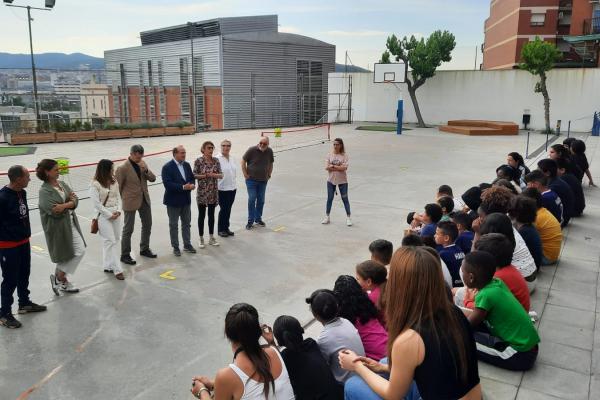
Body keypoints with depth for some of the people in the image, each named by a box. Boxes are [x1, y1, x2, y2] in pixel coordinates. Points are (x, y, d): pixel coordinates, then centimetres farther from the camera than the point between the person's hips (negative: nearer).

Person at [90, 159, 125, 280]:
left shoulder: (114, 182, 6)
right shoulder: (95, 185, -13)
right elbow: (97, 204, -14)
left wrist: (118, 211, -3)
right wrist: (109, 215, -12)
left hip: (115, 213, 7)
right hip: (103, 215, -7)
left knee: (115, 240, 10)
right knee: (110, 241, -5)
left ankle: (108, 266, 23)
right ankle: (117, 269, -1)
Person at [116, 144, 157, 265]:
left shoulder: (142, 163, 2)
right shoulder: (123, 168, -17)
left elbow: (153, 178, 1)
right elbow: (117, 186, -9)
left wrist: (146, 170, -16)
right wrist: (124, 199, -1)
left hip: (144, 199, 7)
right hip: (131, 202, -7)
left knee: (147, 225, 17)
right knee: (128, 229, 4)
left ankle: (144, 249, 35)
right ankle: (125, 255, 16)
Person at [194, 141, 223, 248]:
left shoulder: (216, 161, 4)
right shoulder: (199, 161, -7)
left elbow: (221, 175, 4)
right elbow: (194, 175, -7)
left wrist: (214, 175, -16)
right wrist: (205, 175, -18)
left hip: (213, 192, 4)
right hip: (202, 192, -4)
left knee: (211, 214, 11)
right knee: (201, 215, 5)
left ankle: (211, 238, 21)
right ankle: (201, 239, 14)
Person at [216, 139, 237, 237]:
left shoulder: (232, 158, 10)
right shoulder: (217, 159, -12)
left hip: (232, 188, 6)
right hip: (222, 189, -6)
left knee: (228, 209, 13)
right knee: (223, 209, 1)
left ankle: (226, 228, 25)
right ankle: (220, 229, 15)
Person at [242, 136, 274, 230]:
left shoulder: (269, 151, 0)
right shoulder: (252, 150, -12)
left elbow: (271, 163, 15)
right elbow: (243, 161, -4)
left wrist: (269, 175, 10)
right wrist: (245, 174, -6)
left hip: (263, 180, 4)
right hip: (251, 180, -4)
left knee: (261, 200, 10)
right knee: (252, 199, -4)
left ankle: (258, 219, 23)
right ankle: (250, 221, 4)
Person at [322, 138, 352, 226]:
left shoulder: (344, 156, -7)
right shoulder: (330, 155, 0)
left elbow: (344, 167, -19)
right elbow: (327, 167, -9)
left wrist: (333, 166, -16)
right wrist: (339, 167, -16)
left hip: (342, 181, -2)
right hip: (331, 180, 2)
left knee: (345, 199, 5)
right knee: (329, 198, 12)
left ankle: (348, 217, 16)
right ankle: (327, 217, 24)